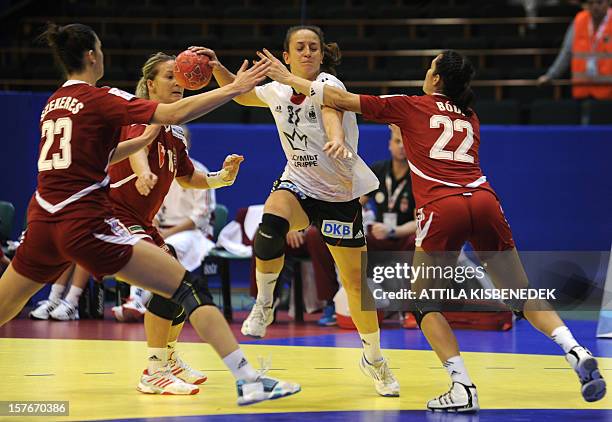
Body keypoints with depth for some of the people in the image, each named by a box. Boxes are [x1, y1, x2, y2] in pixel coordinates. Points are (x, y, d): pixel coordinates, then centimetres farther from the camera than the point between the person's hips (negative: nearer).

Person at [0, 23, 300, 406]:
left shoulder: (53, 103, 18)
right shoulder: (100, 98, -4)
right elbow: (175, 113, -14)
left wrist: (144, 139, 29)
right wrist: (234, 89, -9)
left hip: (43, 224, 7)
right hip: (87, 224, -7)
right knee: (189, 288, -8)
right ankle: (248, 381, -18)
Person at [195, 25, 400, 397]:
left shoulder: (328, 84, -18)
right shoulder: (278, 91, -2)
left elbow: (331, 111, -42)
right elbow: (240, 94, 19)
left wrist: (337, 139, -64)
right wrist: (217, 67, 1)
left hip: (341, 194, -2)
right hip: (298, 184, 3)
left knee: (357, 282, 2)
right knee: (272, 222, -34)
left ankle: (374, 358, 24)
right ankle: (264, 305, -14)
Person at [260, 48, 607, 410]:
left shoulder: (410, 107, 14)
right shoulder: (471, 117, 26)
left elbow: (342, 100, 16)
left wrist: (289, 79, 26)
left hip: (442, 208, -4)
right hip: (484, 201, 4)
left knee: (424, 302, 11)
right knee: (521, 295, 13)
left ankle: (463, 388, -4)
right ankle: (578, 353, -7)